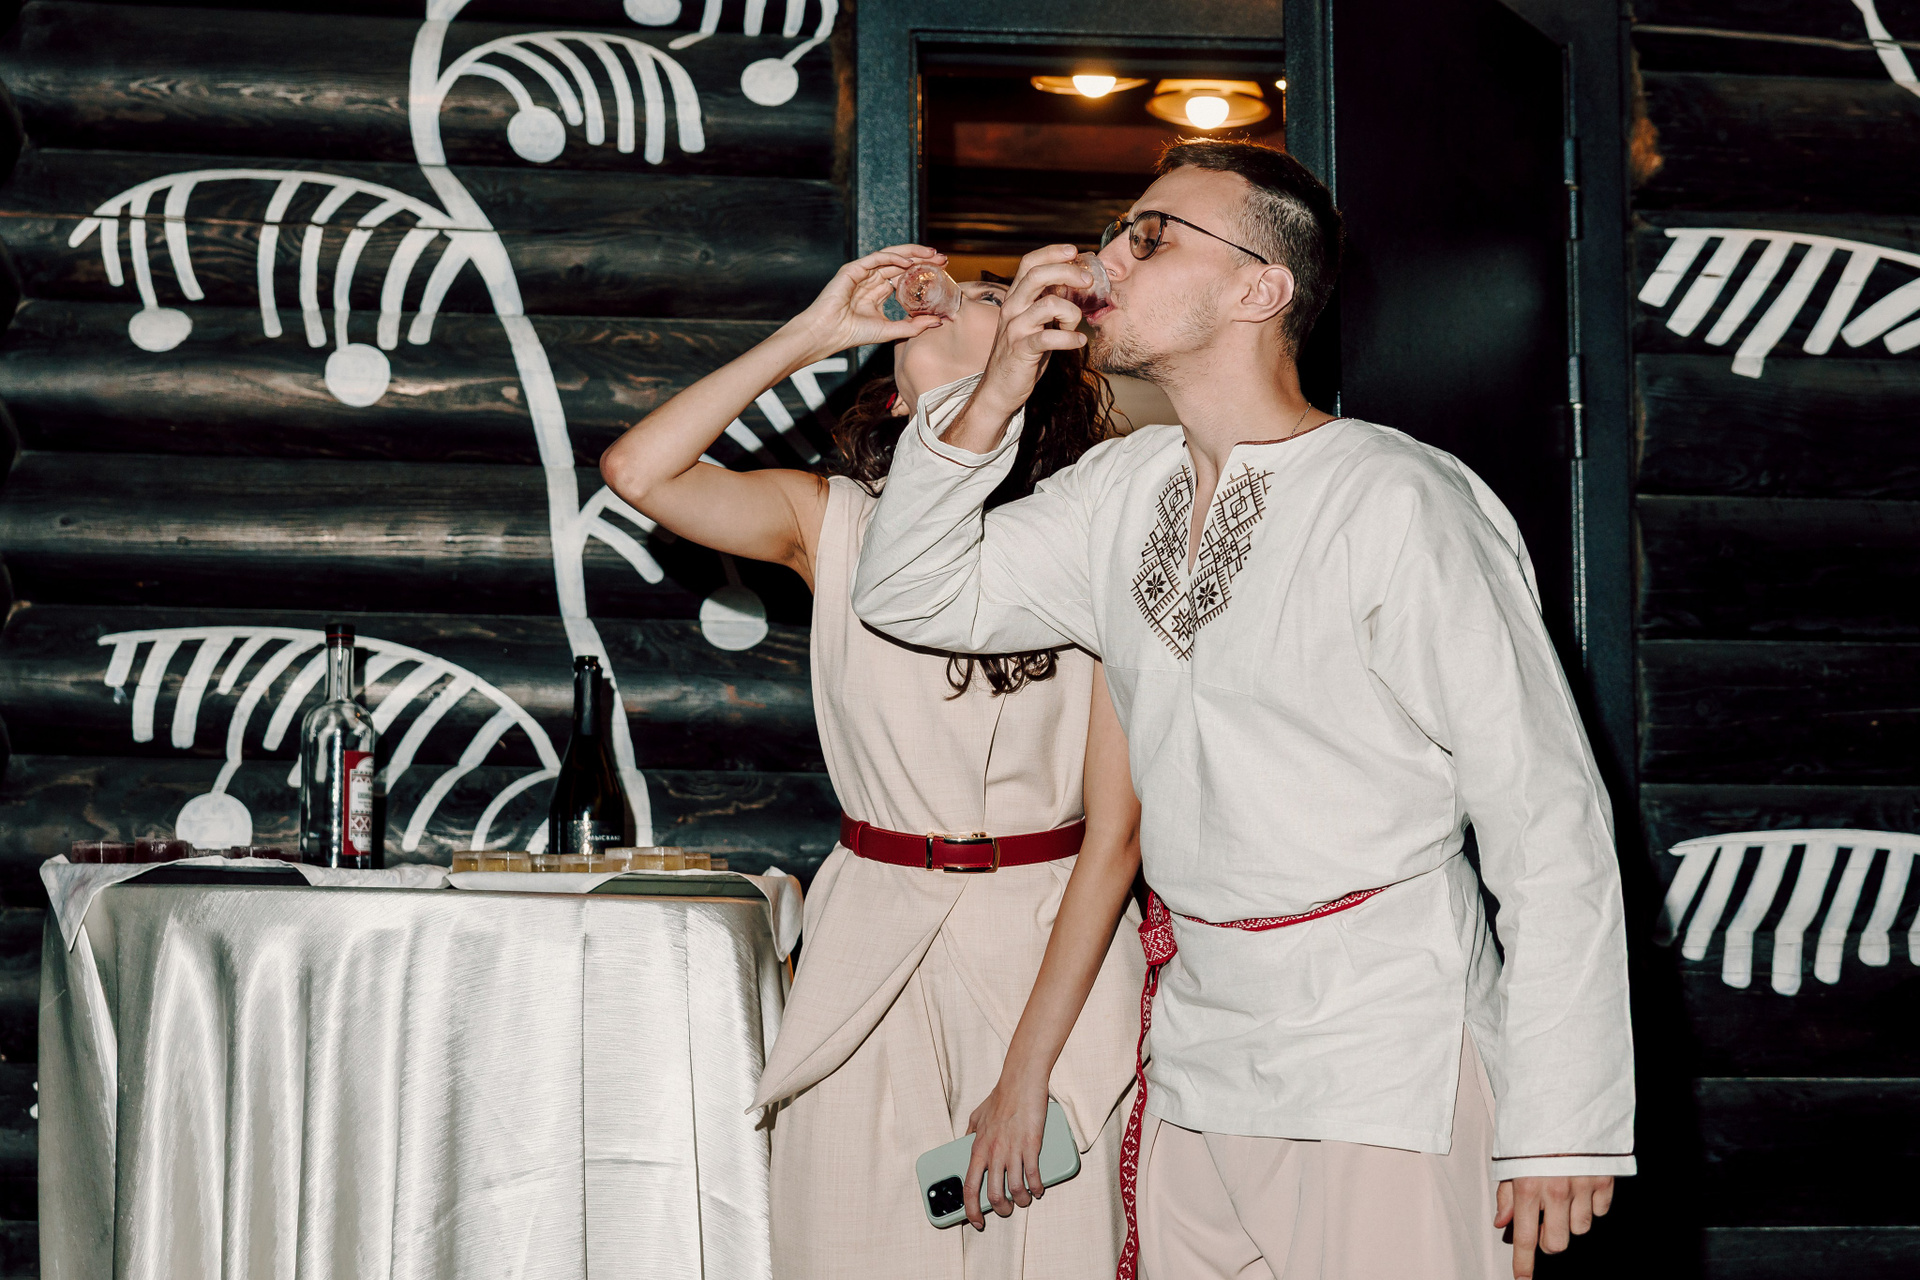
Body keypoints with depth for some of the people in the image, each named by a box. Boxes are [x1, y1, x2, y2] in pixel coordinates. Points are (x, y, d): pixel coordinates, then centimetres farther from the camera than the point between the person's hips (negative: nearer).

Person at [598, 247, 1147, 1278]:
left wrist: (1031, 1067, -12)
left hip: (1052, 952, -1)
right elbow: (638, 470, -11)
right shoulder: (833, 523, 5)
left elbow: (1116, 828, -7)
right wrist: (811, 334, -7)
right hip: (871, 952, 2)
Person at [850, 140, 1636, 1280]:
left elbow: (1548, 821, -14)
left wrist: (1564, 1126, -15)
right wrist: (994, 396, -1)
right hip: (1200, 1051, 7)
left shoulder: (1398, 503, -14)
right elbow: (914, 597, 14)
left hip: (1387, 1066, -6)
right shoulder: (1121, 490, 8)